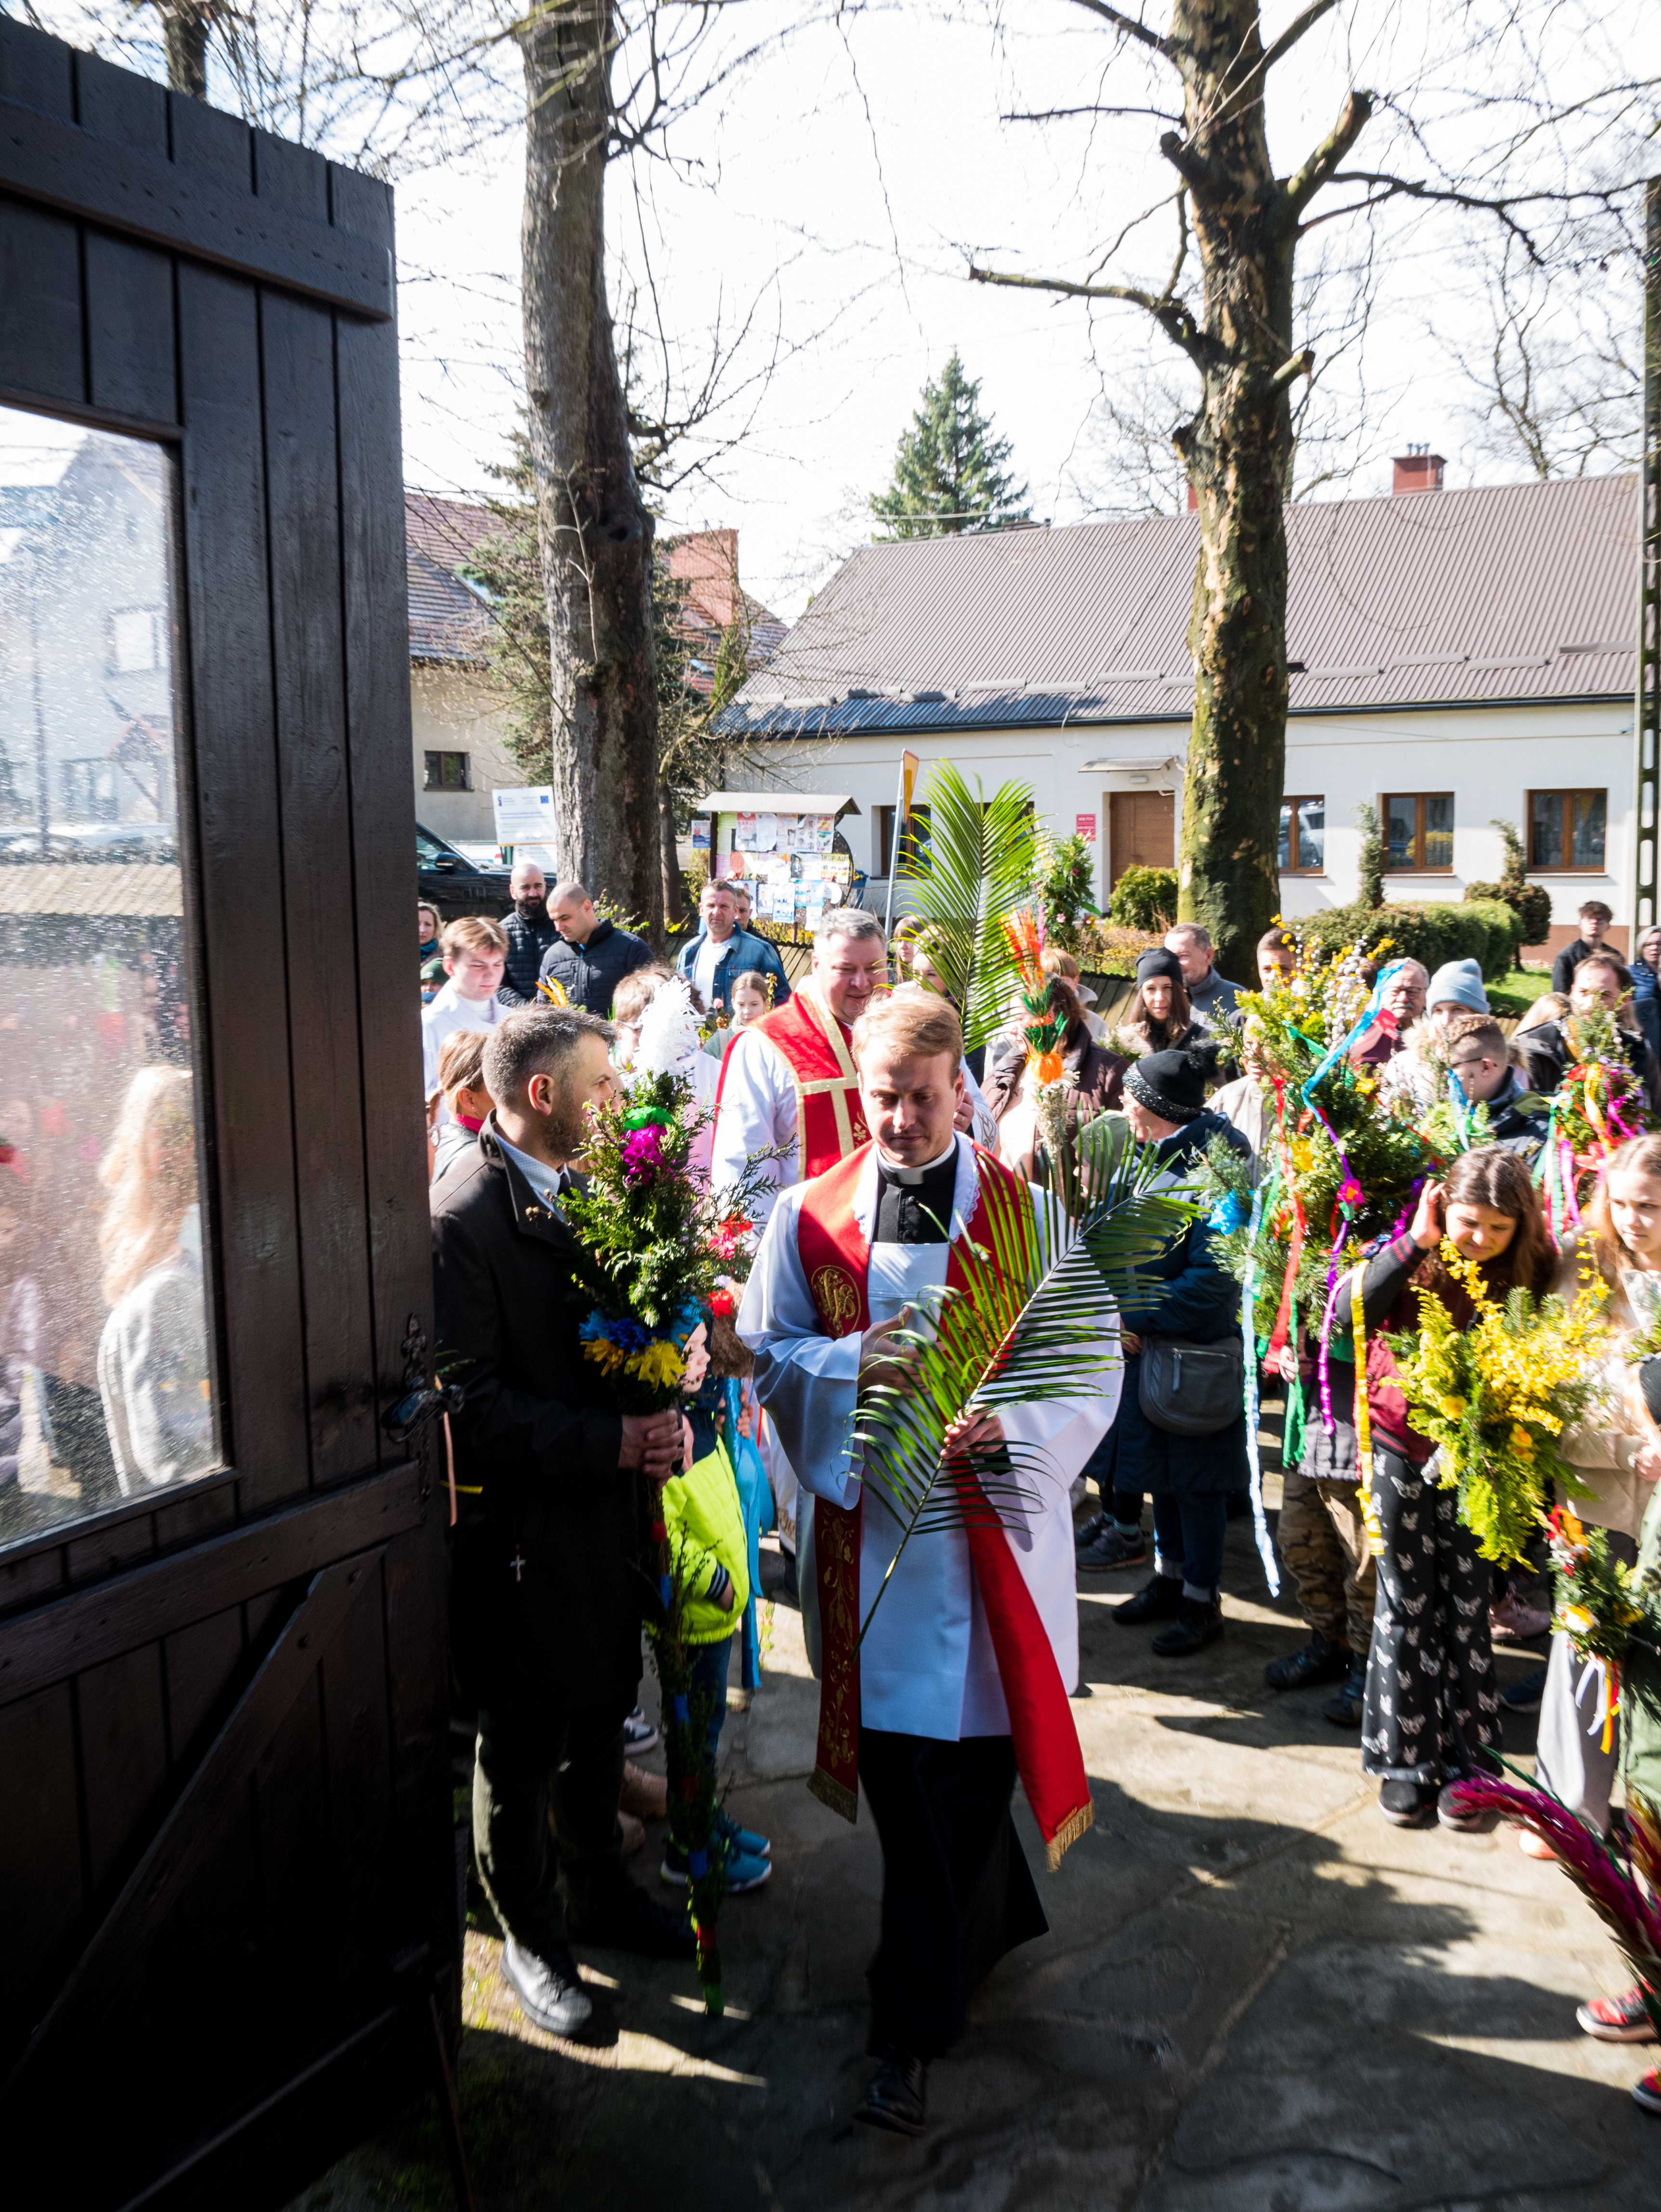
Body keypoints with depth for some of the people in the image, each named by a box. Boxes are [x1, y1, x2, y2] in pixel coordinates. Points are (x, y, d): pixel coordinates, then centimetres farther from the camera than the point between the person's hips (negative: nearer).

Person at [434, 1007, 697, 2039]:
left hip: (607, 1513, 8)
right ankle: (531, 1935, 32)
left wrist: (662, 1410, -2)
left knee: (602, 1720, 23)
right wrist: (610, 1442, -23)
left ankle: (600, 1888, 43)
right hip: (522, 1532, -7)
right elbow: (471, 1405, -23)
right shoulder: (464, 1218, -22)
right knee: (523, 1749, 12)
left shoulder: (586, 1187, 5)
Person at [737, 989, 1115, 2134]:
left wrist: (1010, 1422, -22)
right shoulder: (811, 1214, 3)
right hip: (865, 1520, 3)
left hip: (988, 1515, -2)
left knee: (960, 1772, 1)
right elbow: (766, 1350, 5)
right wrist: (851, 1361, -15)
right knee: (902, 1765, 14)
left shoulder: (1026, 1213, -2)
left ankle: (915, 2029, 17)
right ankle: (998, 1913, 43)